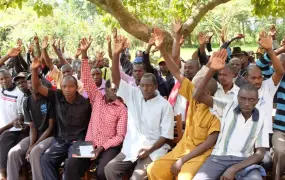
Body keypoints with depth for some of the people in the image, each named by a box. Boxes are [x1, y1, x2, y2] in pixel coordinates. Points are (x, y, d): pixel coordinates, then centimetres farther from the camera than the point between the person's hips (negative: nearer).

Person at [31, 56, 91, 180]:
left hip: (78, 140, -4)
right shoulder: (57, 96, -4)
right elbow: (37, 87, -7)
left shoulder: (85, 103, -10)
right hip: (61, 139, 4)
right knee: (45, 159, -14)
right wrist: (34, 69, -21)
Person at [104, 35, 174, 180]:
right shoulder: (133, 95, 4)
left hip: (153, 149, -4)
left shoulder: (164, 105, -5)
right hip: (131, 147, 4)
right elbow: (116, 79, -7)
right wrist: (116, 54, -20)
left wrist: (149, 150, -17)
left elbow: (166, 135, -5)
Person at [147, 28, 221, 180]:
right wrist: (162, 49, -9)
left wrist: (183, 160, -20)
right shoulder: (193, 96, -1)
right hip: (183, 147, 6)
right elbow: (177, 74, -2)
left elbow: (210, 142, -18)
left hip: (201, 153, -6)